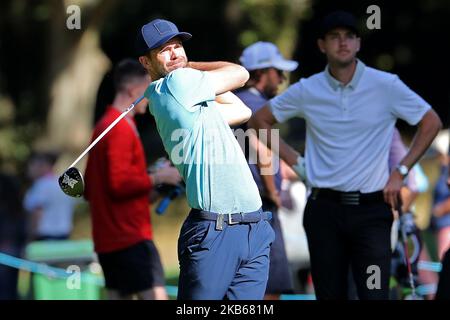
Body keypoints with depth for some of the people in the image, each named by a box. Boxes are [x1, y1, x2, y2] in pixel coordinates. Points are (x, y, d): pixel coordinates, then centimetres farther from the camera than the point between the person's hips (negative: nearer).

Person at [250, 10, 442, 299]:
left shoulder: (386, 86, -3)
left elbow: (431, 122, 6)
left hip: (372, 210, -2)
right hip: (325, 208, 2)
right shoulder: (307, 91, 3)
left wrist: (400, 172, 2)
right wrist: (295, 161, 7)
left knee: (375, 295, -11)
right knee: (330, 295, 6)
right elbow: (260, 120, 15)